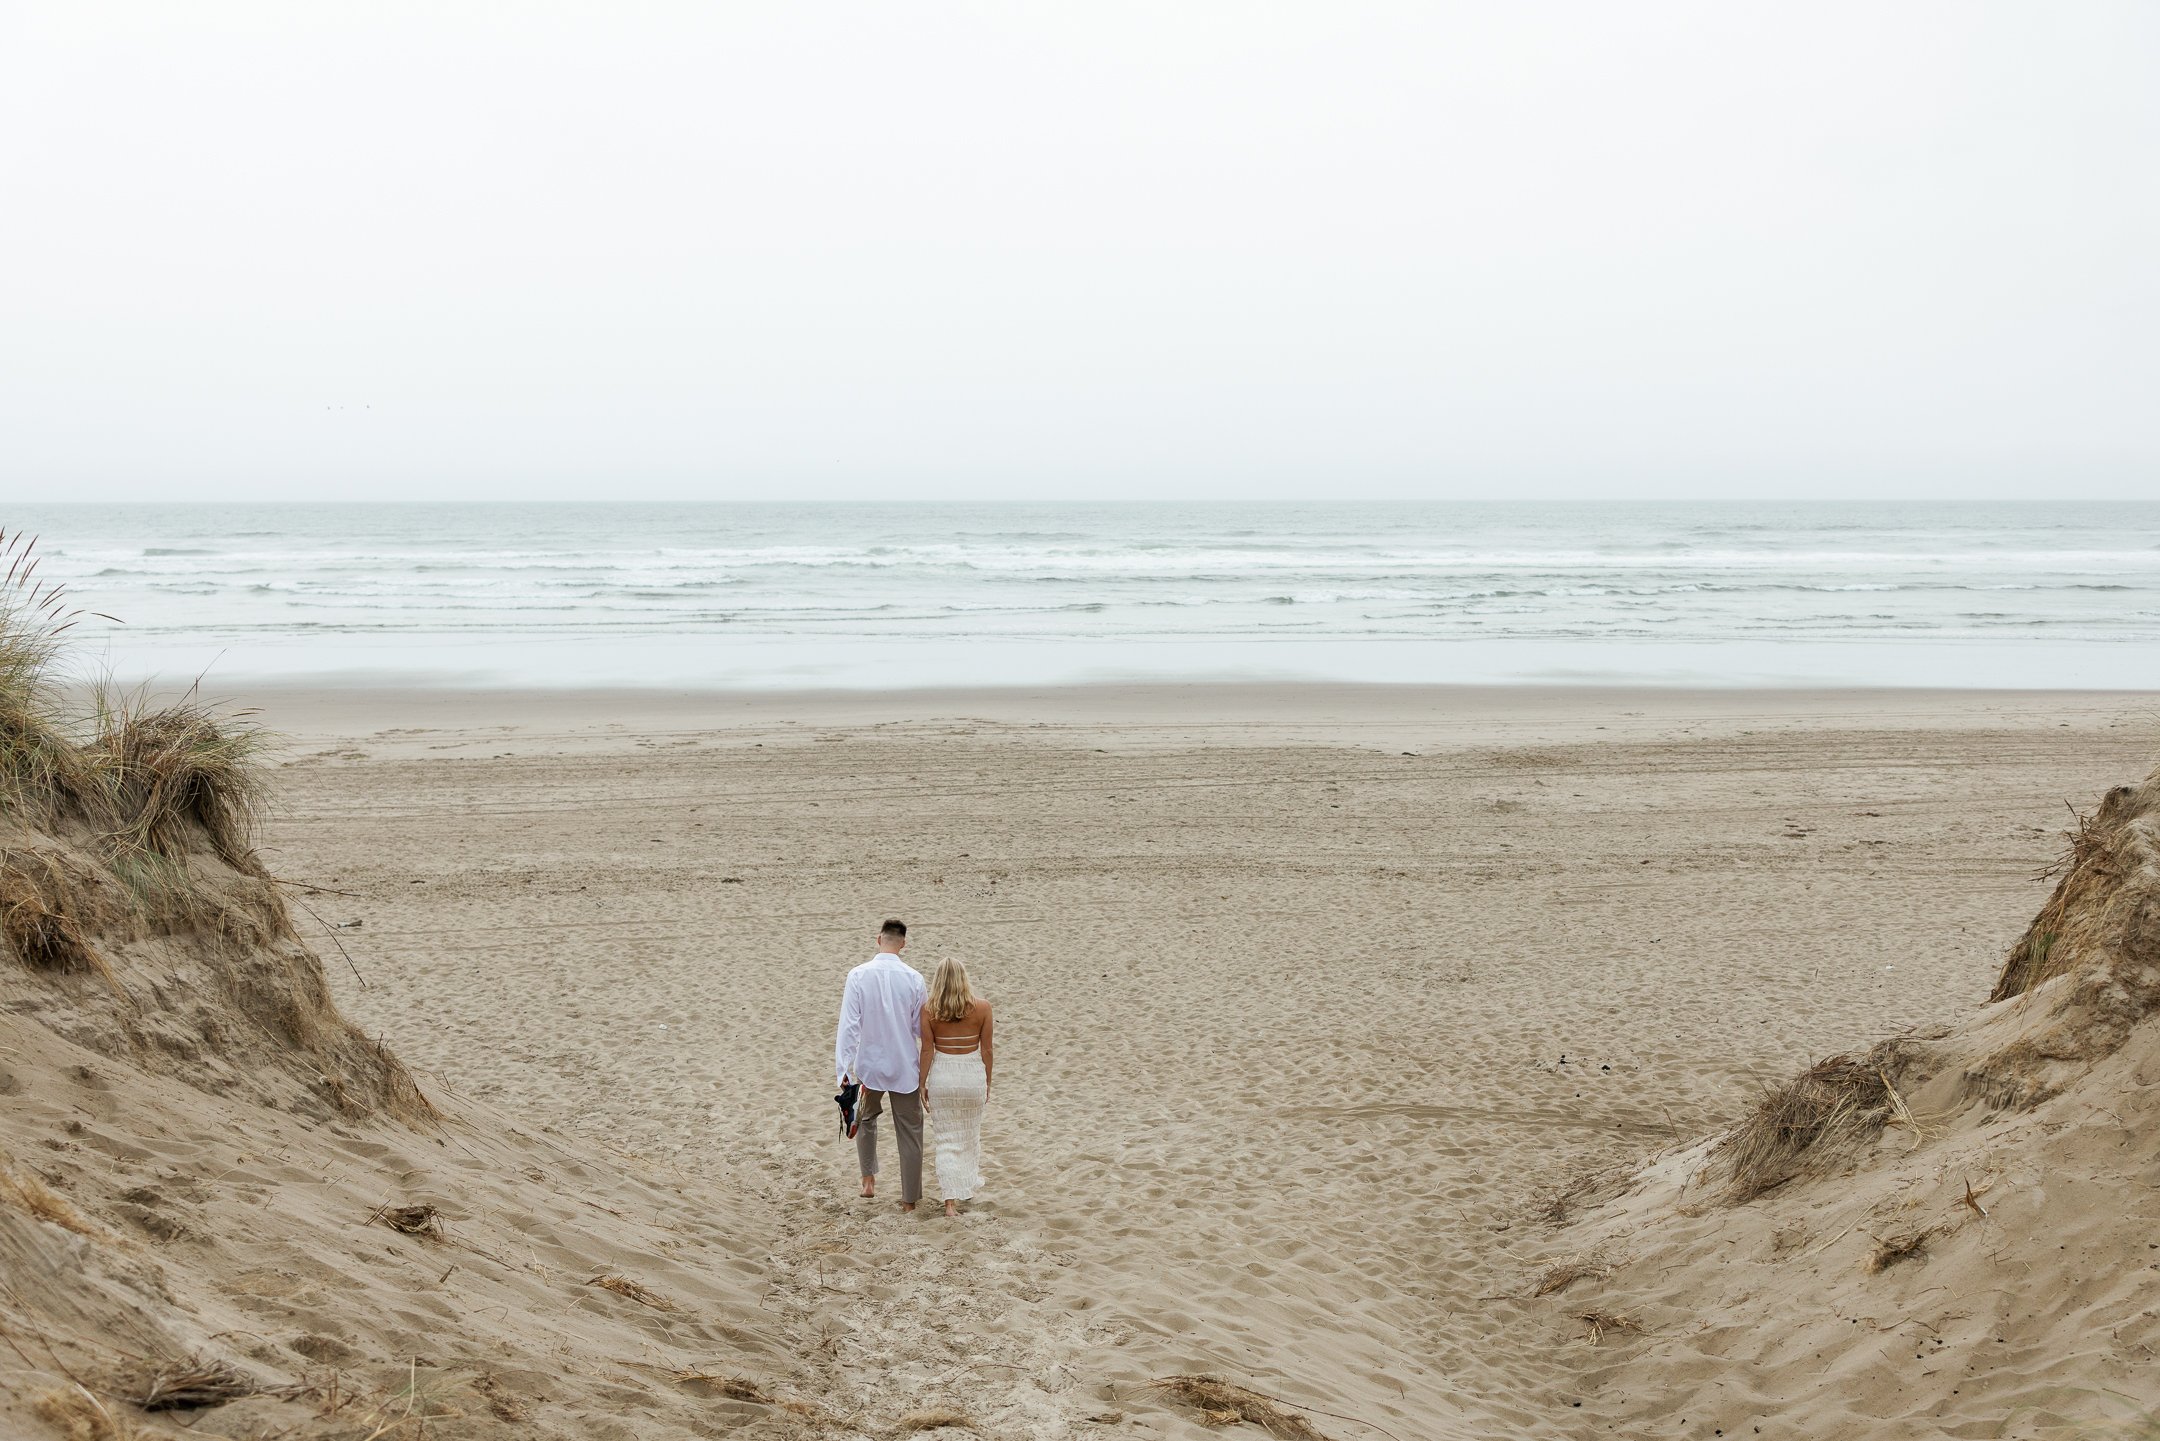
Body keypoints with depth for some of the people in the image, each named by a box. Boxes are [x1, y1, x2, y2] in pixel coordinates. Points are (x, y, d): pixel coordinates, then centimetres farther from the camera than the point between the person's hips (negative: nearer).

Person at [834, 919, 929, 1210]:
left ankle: (868, 1180, 28)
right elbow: (922, 1026, 0)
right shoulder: (913, 978, -10)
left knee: (866, 1118, 28)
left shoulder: (858, 975, -12)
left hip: (869, 1066, 1)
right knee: (909, 1132, 10)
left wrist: (844, 1069, -13)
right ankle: (909, 1199, 15)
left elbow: (849, 1025, -15)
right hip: (905, 1067, 0)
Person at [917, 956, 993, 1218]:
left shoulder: (929, 1010, -8)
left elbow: (927, 1051, -6)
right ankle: (969, 1188, 35)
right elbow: (986, 1050, -2)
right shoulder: (982, 1008, -7)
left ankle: (951, 1200, -2)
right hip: (972, 1077, 1)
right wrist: (987, 1081, 10)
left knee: (947, 1140, 5)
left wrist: (923, 1084, 4)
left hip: (942, 1077, -1)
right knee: (970, 1137, 20)